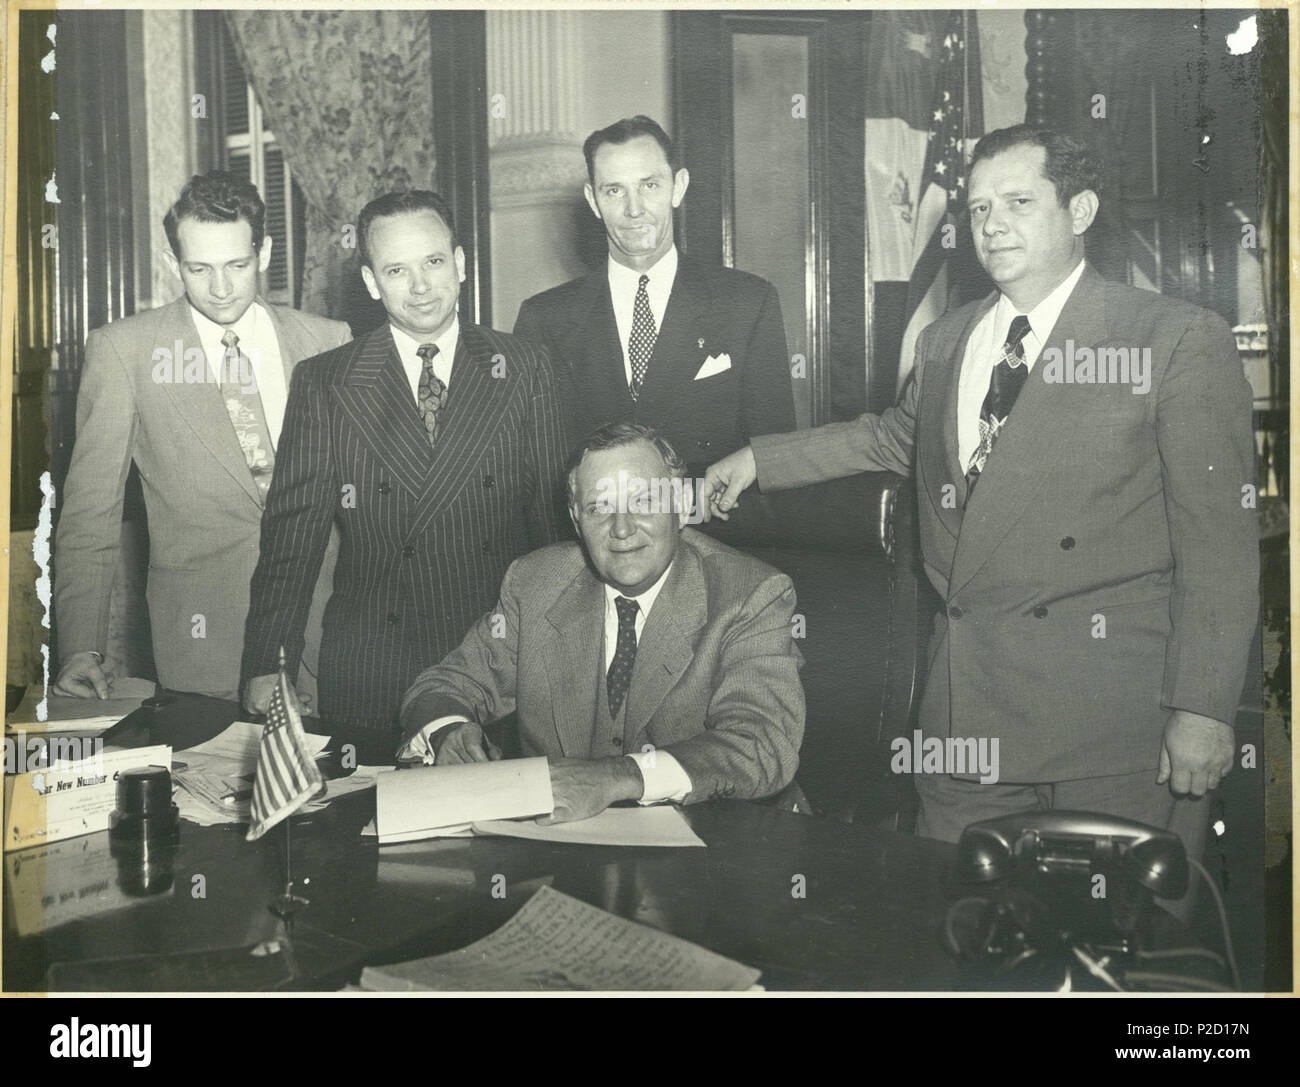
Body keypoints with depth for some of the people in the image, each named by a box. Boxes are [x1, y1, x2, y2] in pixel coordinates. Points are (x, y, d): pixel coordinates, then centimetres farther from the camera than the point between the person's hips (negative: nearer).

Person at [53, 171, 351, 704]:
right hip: (202, 638, -2)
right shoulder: (122, 349, 0)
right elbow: (90, 507, 1)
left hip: (327, 629, 2)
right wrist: (81, 647, -5)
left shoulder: (328, 341, 6)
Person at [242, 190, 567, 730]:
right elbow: (291, 533, 0)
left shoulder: (523, 369, 4)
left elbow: (554, 516, 4)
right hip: (370, 669, 0)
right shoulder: (322, 383, 2)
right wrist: (266, 667, -7)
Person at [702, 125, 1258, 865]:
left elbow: (1222, 542, -8)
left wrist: (1203, 709, -12)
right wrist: (759, 459, 33)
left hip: (1116, 719, -5)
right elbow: (898, 438, 34)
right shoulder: (947, 341, 14)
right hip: (967, 706, 6)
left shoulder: (1180, 340, -5)